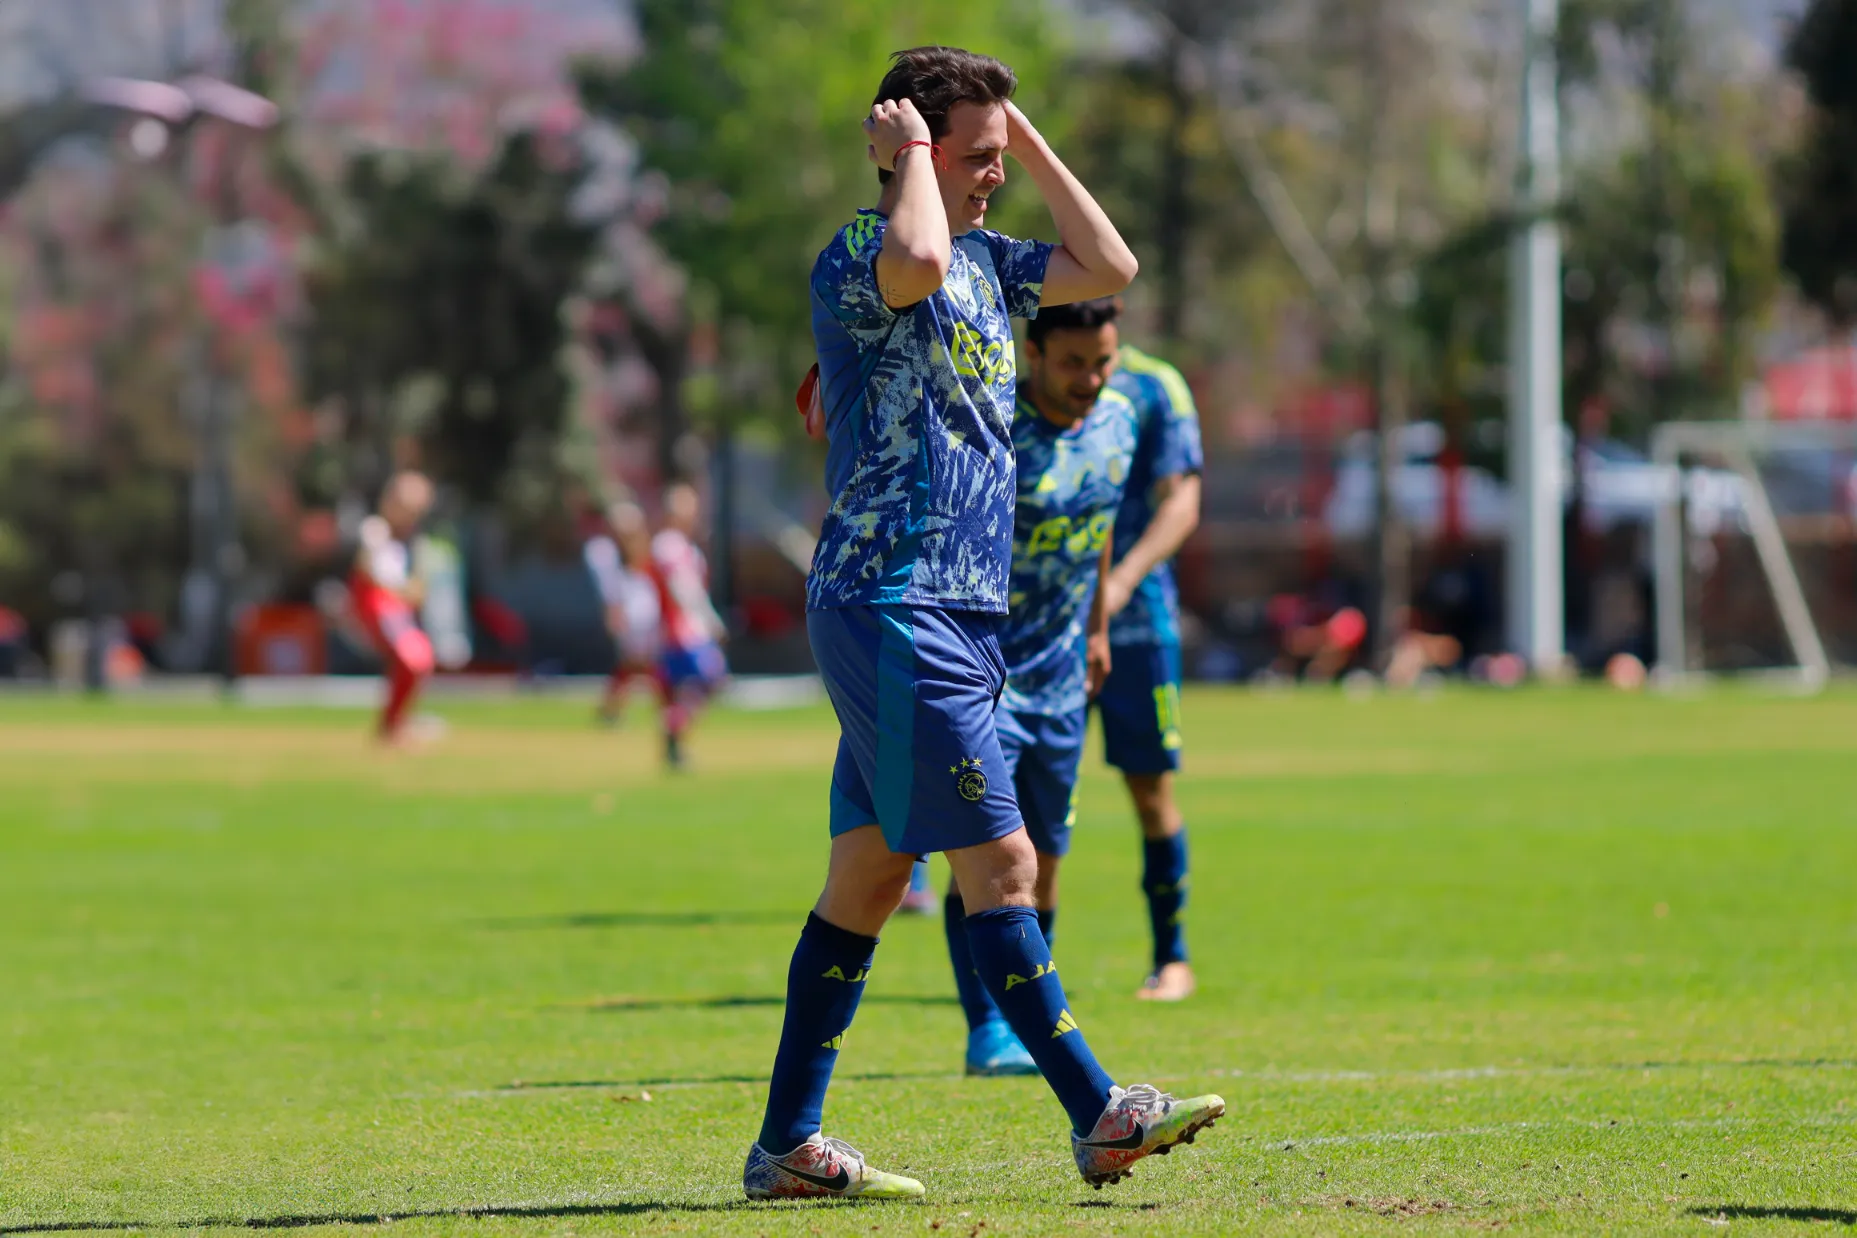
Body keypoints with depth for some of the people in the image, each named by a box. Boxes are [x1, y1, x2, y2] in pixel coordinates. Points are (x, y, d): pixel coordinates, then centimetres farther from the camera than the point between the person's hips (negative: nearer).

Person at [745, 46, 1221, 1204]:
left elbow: (1110, 268, 16)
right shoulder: (853, 260, -12)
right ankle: (1098, 1116, -7)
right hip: (892, 605, -9)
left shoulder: (987, 261, 16)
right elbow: (915, 261, -34)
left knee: (869, 873, 9)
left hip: (957, 614, 9)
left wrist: (1028, 140, 12)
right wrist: (914, 148, -18)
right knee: (999, 863, -9)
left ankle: (789, 1144, 11)